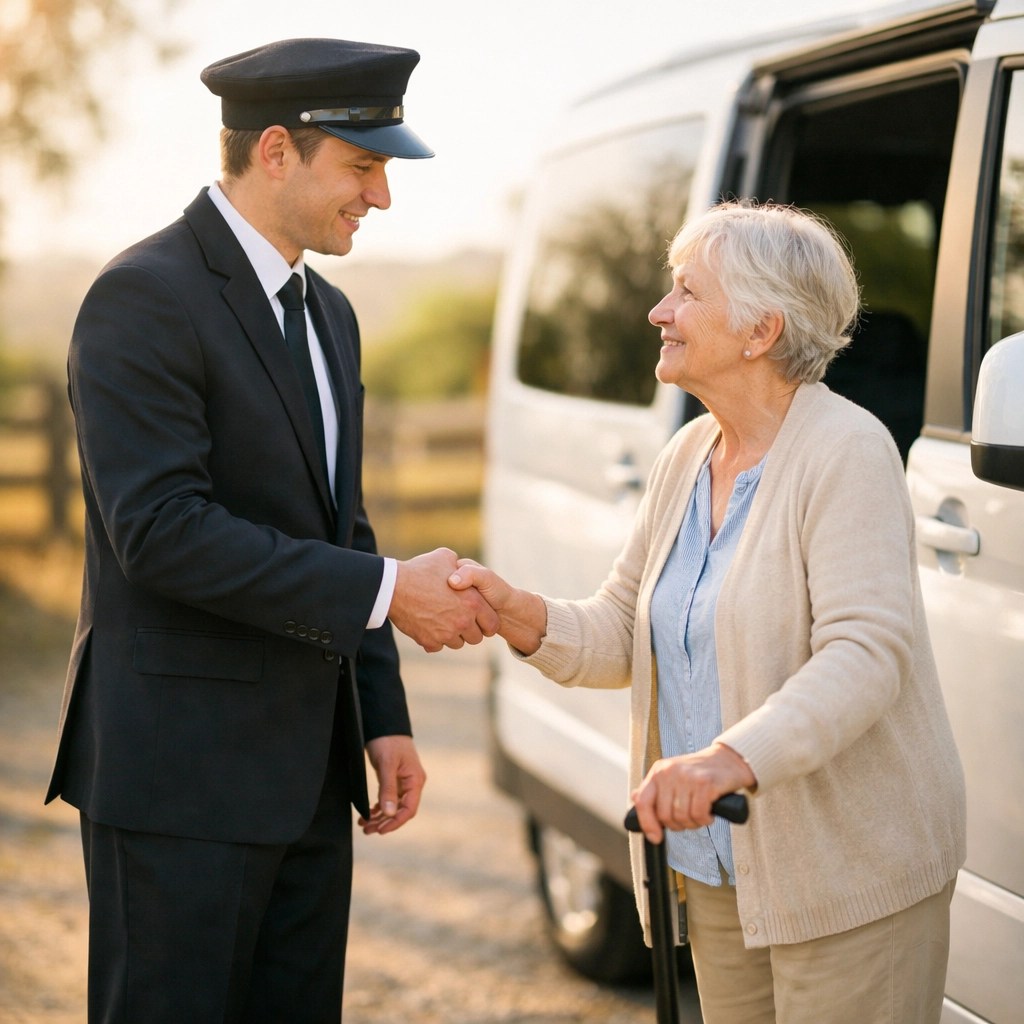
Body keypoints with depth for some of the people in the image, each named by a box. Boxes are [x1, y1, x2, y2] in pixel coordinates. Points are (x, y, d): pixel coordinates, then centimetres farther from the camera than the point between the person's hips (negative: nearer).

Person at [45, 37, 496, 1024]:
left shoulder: (327, 313, 15)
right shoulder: (144, 297, -13)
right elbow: (162, 530, -22)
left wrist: (383, 717, 13)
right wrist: (385, 591, -20)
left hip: (306, 773, 8)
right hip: (178, 769, -8)